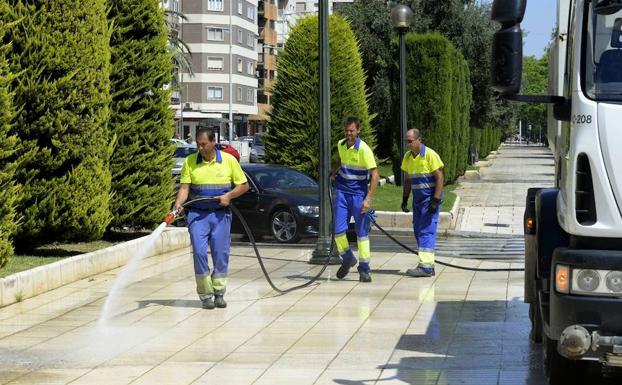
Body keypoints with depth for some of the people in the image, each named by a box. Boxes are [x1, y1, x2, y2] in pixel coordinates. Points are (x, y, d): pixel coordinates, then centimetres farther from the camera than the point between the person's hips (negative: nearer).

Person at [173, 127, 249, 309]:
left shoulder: (229, 160, 0)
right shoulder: (189, 162, 0)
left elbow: (244, 185, 6)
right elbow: (184, 187, -4)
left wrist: (229, 195, -10)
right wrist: (178, 204, -22)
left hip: (221, 214, 0)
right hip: (197, 214, 0)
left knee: (221, 253, 2)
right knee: (199, 252, -9)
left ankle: (219, 292, 14)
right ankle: (205, 294, 1)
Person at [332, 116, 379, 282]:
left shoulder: (364, 149, -16)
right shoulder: (341, 145, 3)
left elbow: (375, 175, -19)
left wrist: (368, 199, -25)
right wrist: (334, 171, 11)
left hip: (359, 193, -4)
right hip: (342, 192, 4)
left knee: (362, 232, -1)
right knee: (339, 230, -4)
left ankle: (364, 269, 7)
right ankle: (347, 259, 20)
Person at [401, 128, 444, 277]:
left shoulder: (430, 155, -14)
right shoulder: (408, 156, 8)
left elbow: (440, 178, -15)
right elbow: (407, 179, 17)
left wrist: (436, 201, -19)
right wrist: (405, 199, 11)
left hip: (430, 199, -8)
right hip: (417, 198, 8)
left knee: (426, 231, -12)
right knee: (418, 231, 8)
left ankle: (426, 266, -14)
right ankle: (428, 264, 14)